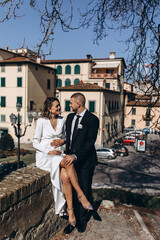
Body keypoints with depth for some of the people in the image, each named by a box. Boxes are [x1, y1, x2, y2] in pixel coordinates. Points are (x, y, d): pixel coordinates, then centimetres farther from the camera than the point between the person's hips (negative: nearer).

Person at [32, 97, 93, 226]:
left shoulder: (62, 120, 10)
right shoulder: (41, 121, -3)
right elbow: (35, 142, -2)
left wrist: (62, 140, -3)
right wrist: (49, 151, -16)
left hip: (59, 154, 4)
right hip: (44, 155, -4)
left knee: (65, 174, -29)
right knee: (69, 163, -33)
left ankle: (70, 209, -24)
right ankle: (81, 195, -24)